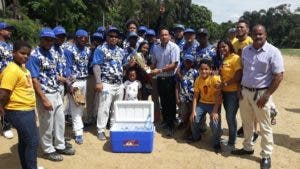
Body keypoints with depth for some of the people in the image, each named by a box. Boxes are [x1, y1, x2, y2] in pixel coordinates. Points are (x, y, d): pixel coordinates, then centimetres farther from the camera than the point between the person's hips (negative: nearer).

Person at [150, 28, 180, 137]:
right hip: (160, 78, 5)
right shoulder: (155, 48, 5)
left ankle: (171, 126, 9)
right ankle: (165, 121, 34)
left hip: (170, 78, -5)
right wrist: (150, 70, -6)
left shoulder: (174, 47, -11)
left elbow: (174, 65, -17)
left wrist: (160, 70, -22)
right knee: (163, 101, 16)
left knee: (171, 102, 0)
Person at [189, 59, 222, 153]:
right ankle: (196, 136, 22)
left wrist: (215, 112, -25)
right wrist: (193, 111, -10)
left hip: (214, 104, -4)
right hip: (202, 103, 4)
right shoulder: (198, 80, -5)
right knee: (194, 120, -10)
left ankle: (216, 143, 6)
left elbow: (218, 96, -20)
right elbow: (195, 96, -4)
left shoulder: (215, 79, -19)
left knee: (215, 123, -22)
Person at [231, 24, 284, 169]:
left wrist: (266, 96, -16)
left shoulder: (273, 52, -11)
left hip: (261, 93, -5)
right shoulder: (245, 50, 6)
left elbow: (279, 76, -13)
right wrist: (240, 88, 6)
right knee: (246, 123, 18)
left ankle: (266, 156, 21)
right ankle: (248, 147, 36)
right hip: (245, 91, 5)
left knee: (265, 126, 6)